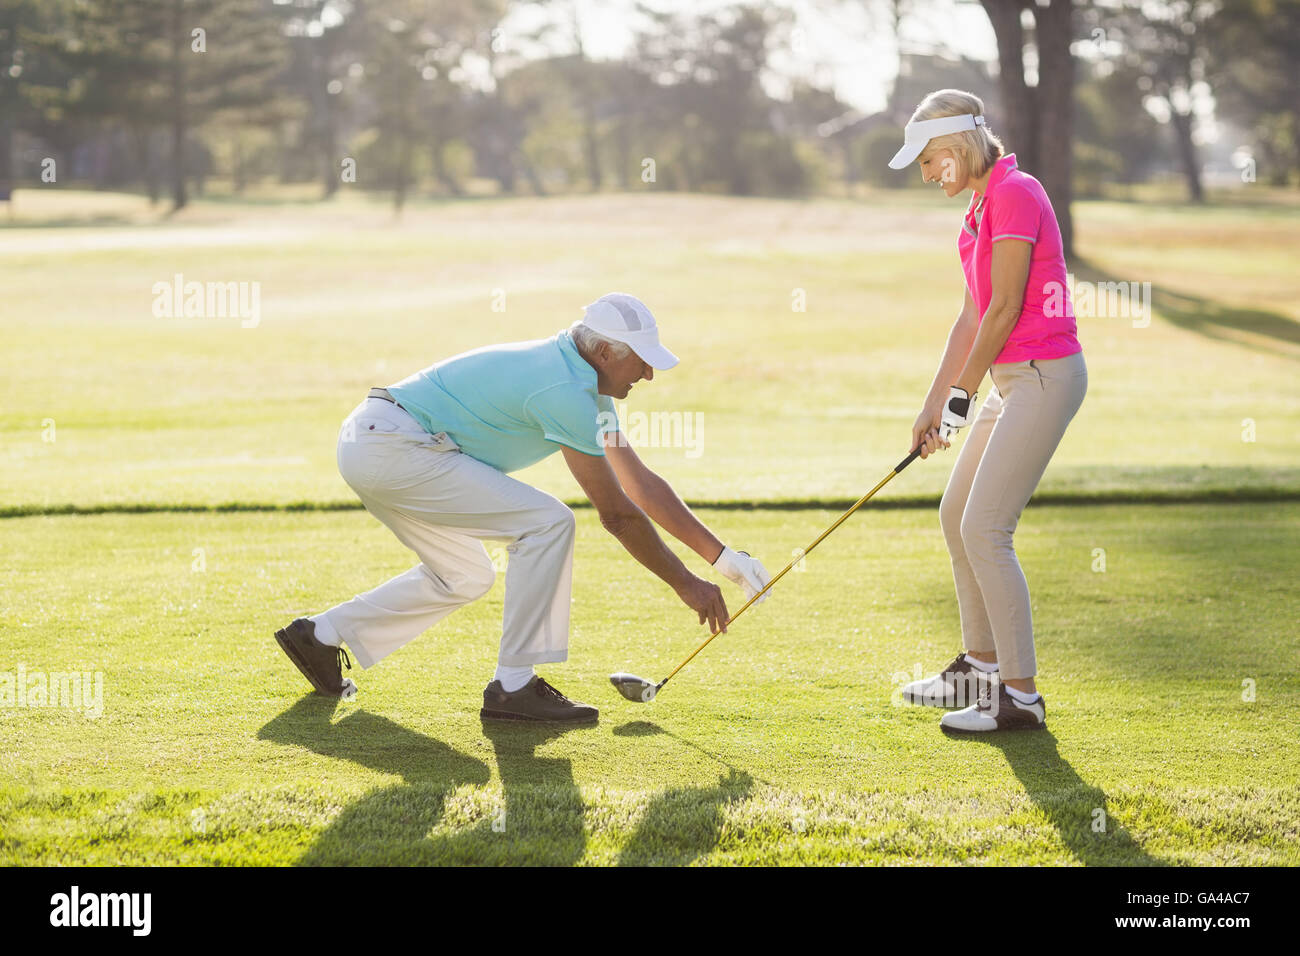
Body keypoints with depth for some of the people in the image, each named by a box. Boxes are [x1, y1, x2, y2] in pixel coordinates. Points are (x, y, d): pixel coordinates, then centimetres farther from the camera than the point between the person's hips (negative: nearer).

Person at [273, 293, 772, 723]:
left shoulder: (586, 384, 14)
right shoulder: (565, 391, -18)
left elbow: (641, 483, 17)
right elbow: (616, 513, -14)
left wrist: (722, 555, 15)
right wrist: (686, 584, -5)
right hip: (393, 448, -11)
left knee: (464, 577, 23)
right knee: (547, 522, -13)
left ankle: (321, 635, 26)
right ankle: (513, 687, -8)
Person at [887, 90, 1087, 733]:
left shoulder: (1015, 193, -15)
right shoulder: (982, 204, 15)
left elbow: (1005, 307, -18)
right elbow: (973, 317, 17)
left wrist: (962, 396, -10)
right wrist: (933, 404, 15)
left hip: (1044, 374, -10)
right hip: (1011, 378, 10)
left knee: (984, 530, -13)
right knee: (957, 516, 17)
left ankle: (1021, 697, -8)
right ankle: (981, 666, 30)